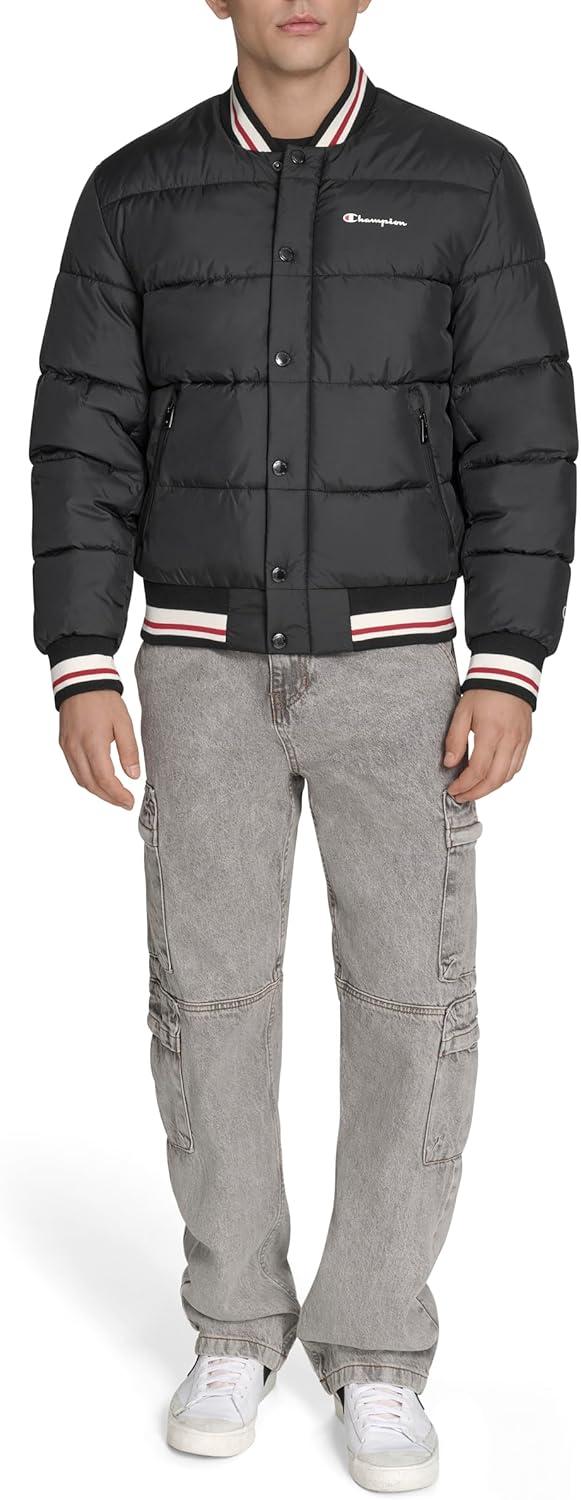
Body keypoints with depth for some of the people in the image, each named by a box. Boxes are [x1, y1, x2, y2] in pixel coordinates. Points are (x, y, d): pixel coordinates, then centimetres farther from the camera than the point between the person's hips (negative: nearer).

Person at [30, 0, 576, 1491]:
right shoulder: (135, 195, 2)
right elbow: (84, 445, 0)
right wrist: (81, 672, -8)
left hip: (390, 665, -1)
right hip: (207, 667, 1)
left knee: (409, 1003, -3)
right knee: (213, 995, 3)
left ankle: (374, 1353, 13)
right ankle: (235, 1331, 20)